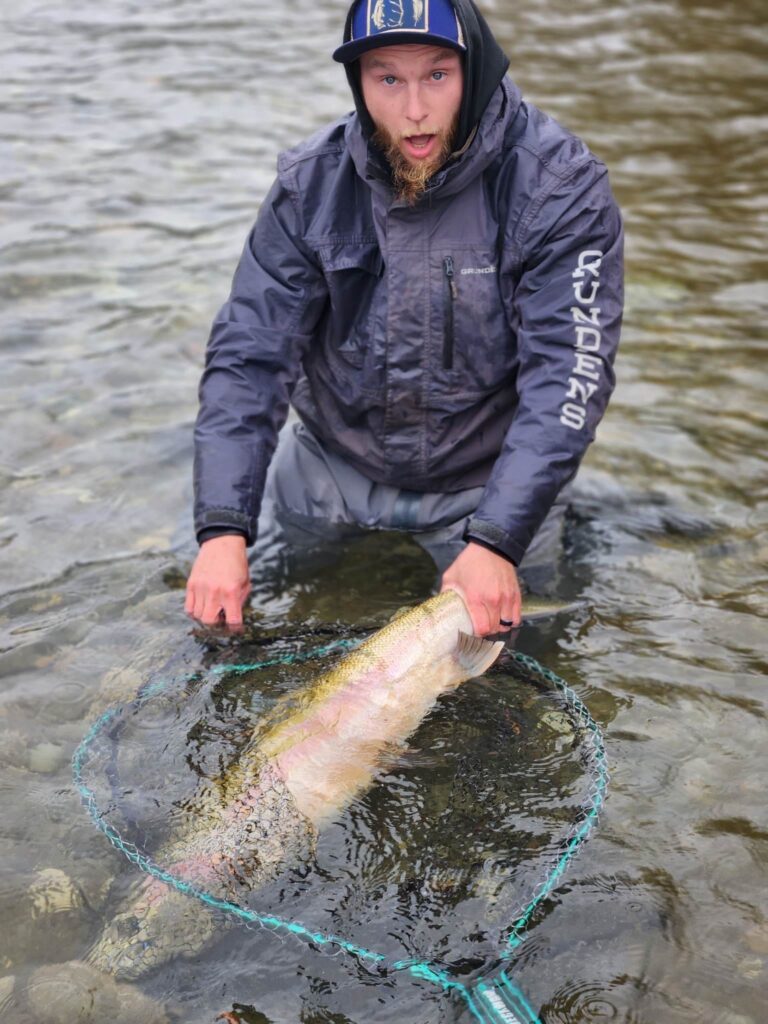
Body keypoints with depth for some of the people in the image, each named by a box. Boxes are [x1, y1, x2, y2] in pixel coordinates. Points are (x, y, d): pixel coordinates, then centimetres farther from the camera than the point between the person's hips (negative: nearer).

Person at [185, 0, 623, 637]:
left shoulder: (559, 188, -21)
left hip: (485, 483, -2)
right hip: (334, 465, 3)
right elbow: (249, 353, -16)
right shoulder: (311, 184, -13)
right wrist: (223, 529, -27)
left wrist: (496, 539, -37)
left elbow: (566, 375, -26)